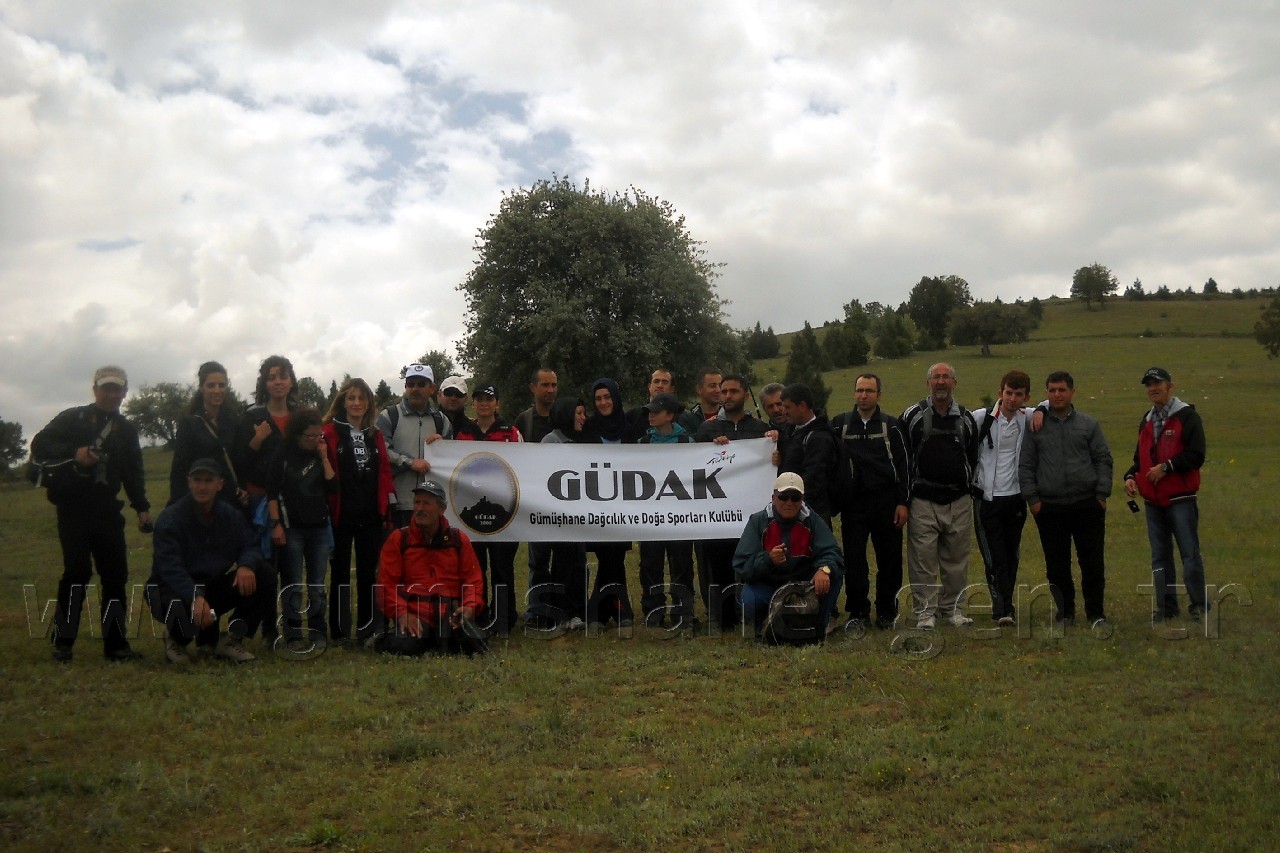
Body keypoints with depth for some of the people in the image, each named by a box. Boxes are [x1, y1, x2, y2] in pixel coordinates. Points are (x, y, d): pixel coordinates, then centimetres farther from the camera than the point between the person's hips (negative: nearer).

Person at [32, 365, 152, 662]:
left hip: (107, 511, 4)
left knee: (116, 574, 0)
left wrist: (142, 507, 6)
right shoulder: (72, 419, 3)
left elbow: (134, 473, 18)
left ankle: (115, 643, 7)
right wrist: (74, 453, -21)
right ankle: (62, 640, -2)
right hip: (73, 509, -4)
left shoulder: (127, 431, 16)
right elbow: (39, 445, -6)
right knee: (78, 570, -13)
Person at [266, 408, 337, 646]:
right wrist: (276, 524, -10)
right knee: (293, 585, -1)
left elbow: (333, 486, -2)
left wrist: (324, 458, -8)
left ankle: (318, 633, 13)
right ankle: (294, 635, 4)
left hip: (319, 528, 3)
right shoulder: (284, 454, -2)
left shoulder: (322, 454, 8)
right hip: (291, 527, -3)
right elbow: (272, 490, -4)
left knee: (317, 585, 6)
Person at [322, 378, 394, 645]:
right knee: (340, 572, 4)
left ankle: (368, 629, 13)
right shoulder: (329, 432, -1)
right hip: (341, 514, -4)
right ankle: (339, 631, 11)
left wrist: (387, 508, 7)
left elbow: (384, 471, 13)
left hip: (371, 515, 4)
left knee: (369, 572, 6)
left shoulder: (375, 435, 14)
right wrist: (325, 507, -12)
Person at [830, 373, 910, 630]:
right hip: (852, 503, 1)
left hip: (886, 502, 0)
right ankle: (857, 611, 13)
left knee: (890, 560, 3)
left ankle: (887, 612, 16)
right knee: (854, 561, 2)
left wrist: (902, 502, -3)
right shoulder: (840, 424, 7)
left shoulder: (891, 425, 5)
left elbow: (902, 465, 3)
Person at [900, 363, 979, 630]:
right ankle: (925, 611, 7)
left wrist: (969, 488, 11)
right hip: (923, 502, -3)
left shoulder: (966, 418, 11)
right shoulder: (912, 416, 2)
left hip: (959, 502, 3)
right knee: (923, 560, -2)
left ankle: (952, 607, 22)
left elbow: (973, 457, 19)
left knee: (956, 559, 8)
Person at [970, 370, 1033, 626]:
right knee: (994, 557, -7)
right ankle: (1004, 607, -7)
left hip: (1015, 497, 3)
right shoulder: (981, 418, -4)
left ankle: (1003, 607, 21)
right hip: (986, 498, -3)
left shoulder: (1028, 418, 3)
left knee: (1011, 556, 10)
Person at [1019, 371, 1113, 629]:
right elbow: (1025, 466, 7)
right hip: (1050, 507, 0)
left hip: (1087, 505, 0)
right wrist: (1032, 499, -1)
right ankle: (1065, 613, 17)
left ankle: (1096, 613, 13)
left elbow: (1103, 460, 8)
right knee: (1057, 566, 6)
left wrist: (1102, 494, 0)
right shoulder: (1035, 427, 6)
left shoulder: (1088, 424, 8)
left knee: (1093, 562, 1)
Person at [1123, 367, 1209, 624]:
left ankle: (1198, 605, 6)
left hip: (1180, 500, -7)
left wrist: (1166, 467, -19)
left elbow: (1196, 456, -13)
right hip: (1153, 502, 7)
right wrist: (1131, 476, 5)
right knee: (1160, 556, 9)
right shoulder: (1146, 422, 16)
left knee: (1189, 553, -3)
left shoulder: (1187, 417, -5)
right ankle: (1166, 607, 16)